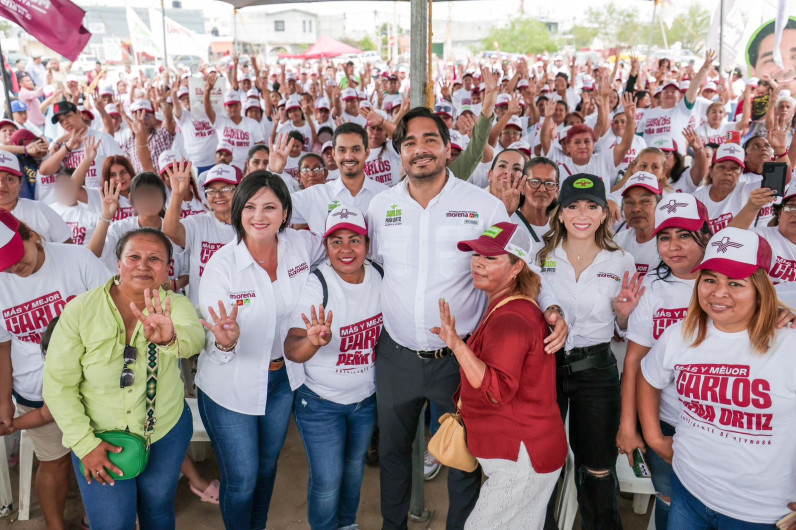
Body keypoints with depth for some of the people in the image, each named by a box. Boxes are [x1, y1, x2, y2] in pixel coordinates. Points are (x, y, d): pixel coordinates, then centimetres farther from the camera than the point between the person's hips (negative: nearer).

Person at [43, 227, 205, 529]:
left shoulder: (175, 306, -13)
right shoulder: (80, 310, -15)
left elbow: (194, 338, -36)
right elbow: (58, 385, -11)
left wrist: (171, 337, -59)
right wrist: (85, 443, -14)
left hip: (167, 433, 1)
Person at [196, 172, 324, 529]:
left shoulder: (302, 244, -14)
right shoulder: (221, 265, -23)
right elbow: (214, 341, -22)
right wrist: (226, 342, -44)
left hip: (283, 377, 4)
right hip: (231, 387, -4)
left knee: (267, 466, 25)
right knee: (242, 479, 8)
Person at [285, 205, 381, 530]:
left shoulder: (379, 277, -9)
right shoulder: (316, 285, -23)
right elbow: (291, 350, -31)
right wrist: (313, 342, -53)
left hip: (367, 399, 4)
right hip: (320, 402, -4)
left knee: (354, 469, 22)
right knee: (327, 479, 2)